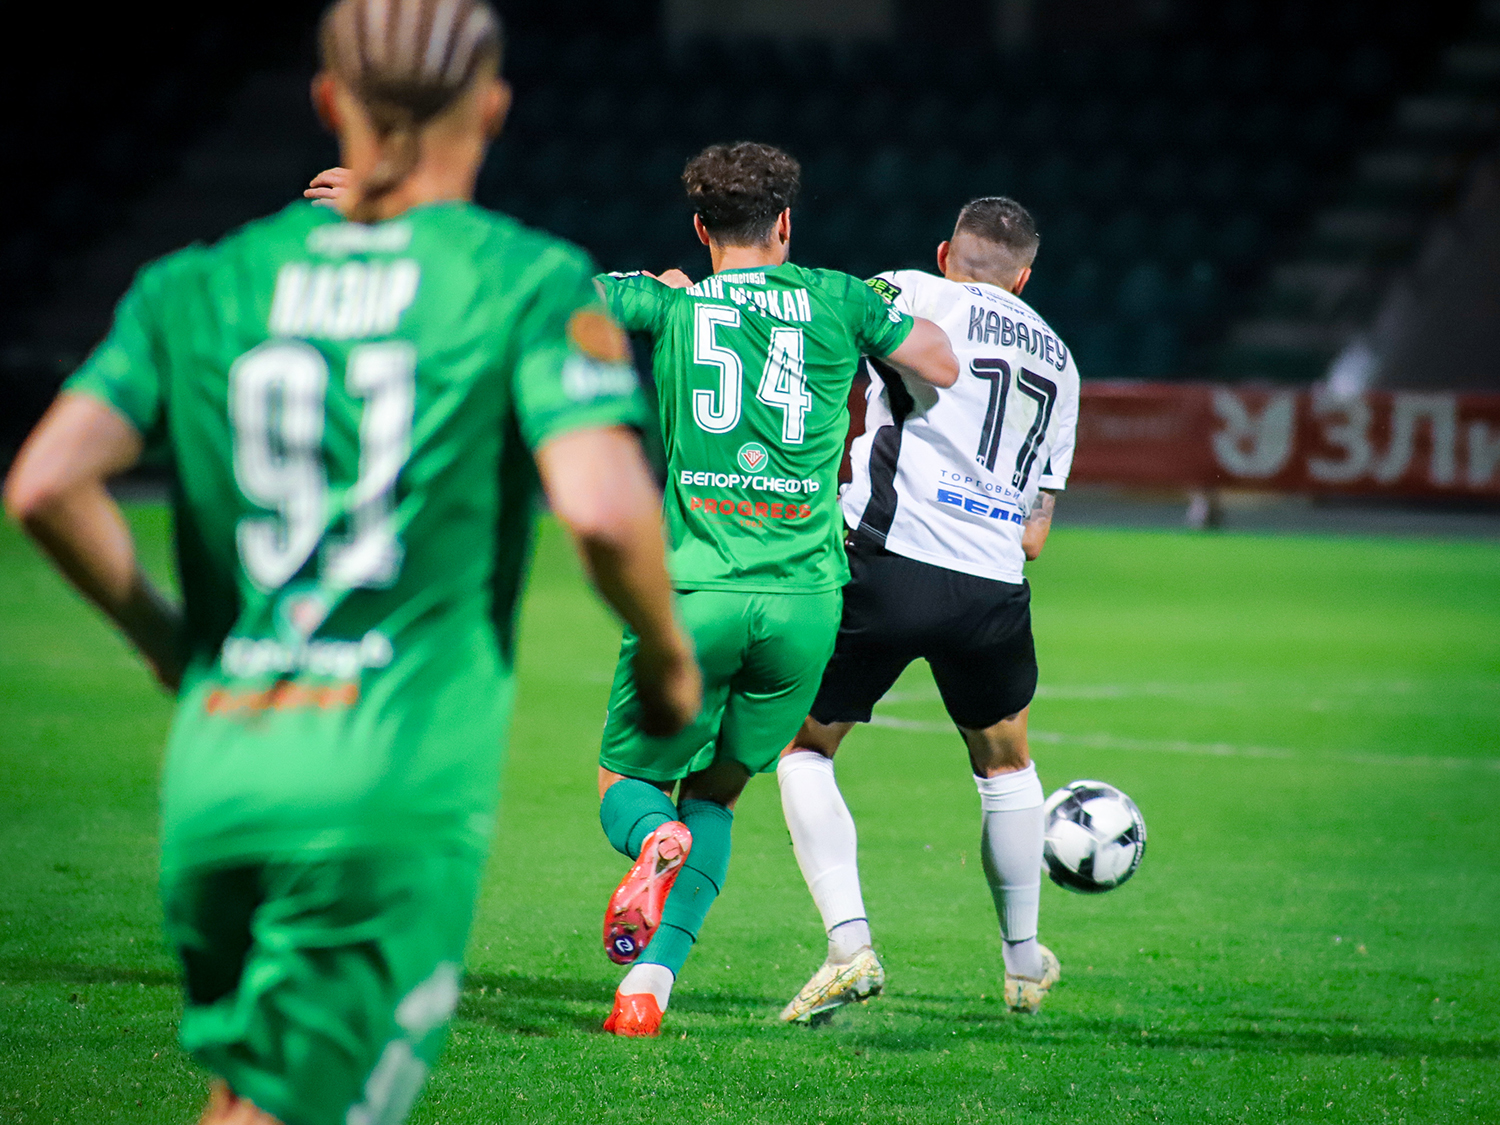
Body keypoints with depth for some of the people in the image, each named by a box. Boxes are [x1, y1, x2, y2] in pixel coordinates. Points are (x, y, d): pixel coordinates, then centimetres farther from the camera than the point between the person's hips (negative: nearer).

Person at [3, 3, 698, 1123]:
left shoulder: (200, 286, 10)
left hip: (213, 771, 4)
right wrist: (669, 656, 5)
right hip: (396, 780, -4)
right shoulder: (530, 282, 0)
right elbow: (605, 510, -14)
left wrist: (163, 633, 15)